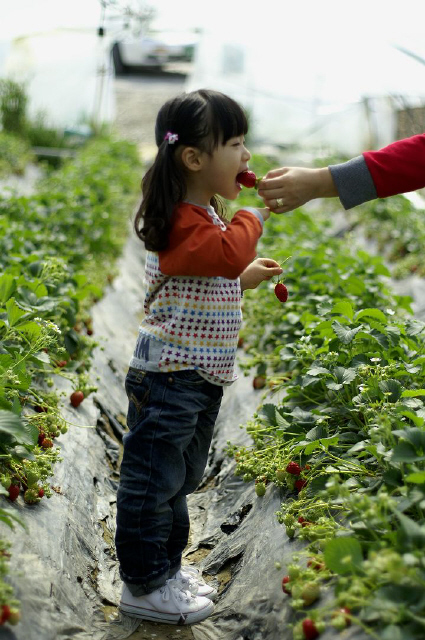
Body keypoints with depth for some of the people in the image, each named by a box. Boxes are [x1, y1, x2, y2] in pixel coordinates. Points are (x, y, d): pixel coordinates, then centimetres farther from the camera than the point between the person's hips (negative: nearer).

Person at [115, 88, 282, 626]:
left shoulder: (204, 215, 13)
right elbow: (228, 254, -39)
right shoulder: (182, 223, -20)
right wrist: (252, 214, -23)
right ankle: (143, 587, 17)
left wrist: (243, 280, 14)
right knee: (152, 483, 3)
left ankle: (166, 568, 37)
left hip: (199, 378, 11)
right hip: (169, 378, -10)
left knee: (179, 482, 21)